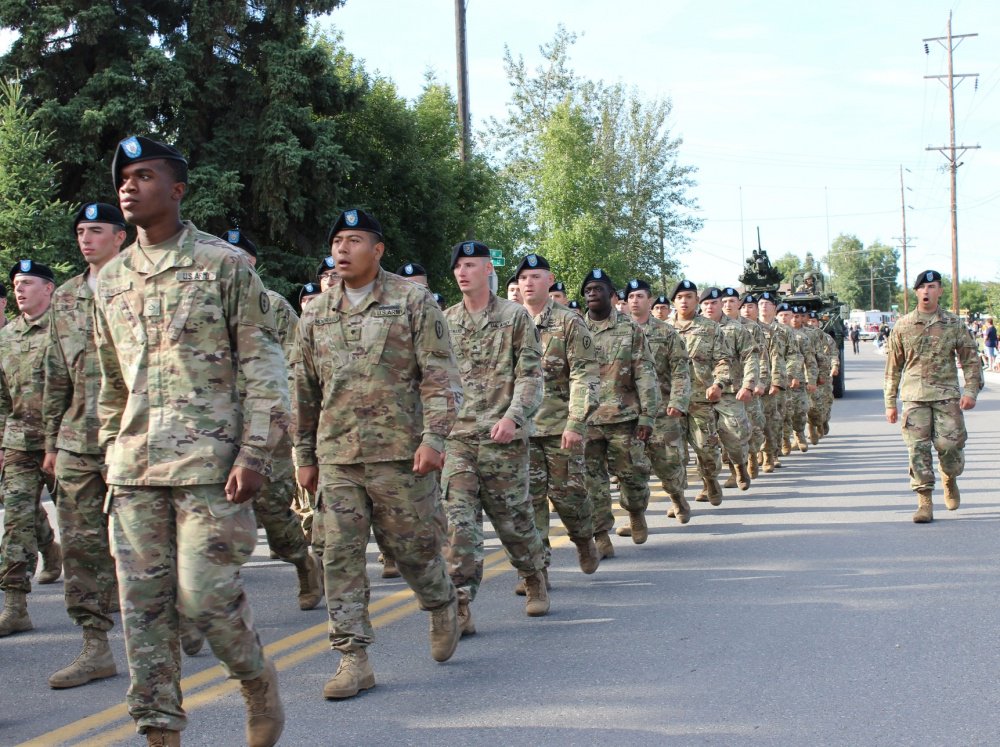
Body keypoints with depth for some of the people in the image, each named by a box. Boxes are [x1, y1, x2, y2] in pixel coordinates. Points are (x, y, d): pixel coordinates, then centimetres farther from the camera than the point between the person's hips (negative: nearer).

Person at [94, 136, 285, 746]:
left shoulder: (225, 264, 0)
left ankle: (259, 680, 19)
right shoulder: (111, 280, 15)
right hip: (134, 467, 5)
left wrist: (255, 455, -11)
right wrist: (113, 454, 19)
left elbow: (265, 366, -3)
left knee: (204, 593, -8)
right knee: (143, 603, 2)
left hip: (208, 460, -5)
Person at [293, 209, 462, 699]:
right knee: (340, 556, -2)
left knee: (413, 546, 5)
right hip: (337, 456, 4)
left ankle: (442, 607, 36)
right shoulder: (315, 314, 11)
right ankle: (353, 659, 3)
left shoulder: (413, 302, -1)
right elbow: (304, 390, 17)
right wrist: (304, 454, 16)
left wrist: (433, 438, -15)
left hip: (400, 453, -3)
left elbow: (440, 377, -5)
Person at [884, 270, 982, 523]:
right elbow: (893, 366, 11)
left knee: (949, 444, -6)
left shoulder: (954, 324, 6)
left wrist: (971, 390, -4)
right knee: (918, 449, -6)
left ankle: (950, 479, 27)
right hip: (914, 396, 0)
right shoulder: (902, 326, 7)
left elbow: (970, 360, 9)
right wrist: (890, 402, 8)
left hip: (947, 394, 0)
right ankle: (924, 501, 0)